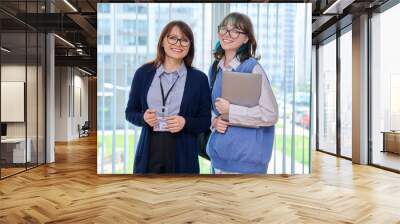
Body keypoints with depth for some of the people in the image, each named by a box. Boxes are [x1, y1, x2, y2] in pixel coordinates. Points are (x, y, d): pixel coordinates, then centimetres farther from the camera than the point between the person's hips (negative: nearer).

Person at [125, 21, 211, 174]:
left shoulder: (199, 78, 2)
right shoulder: (143, 73, 4)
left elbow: (205, 121, 4)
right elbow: (130, 112, 10)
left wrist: (186, 123, -15)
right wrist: (144, 118, -10)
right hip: (148, 152, 1)